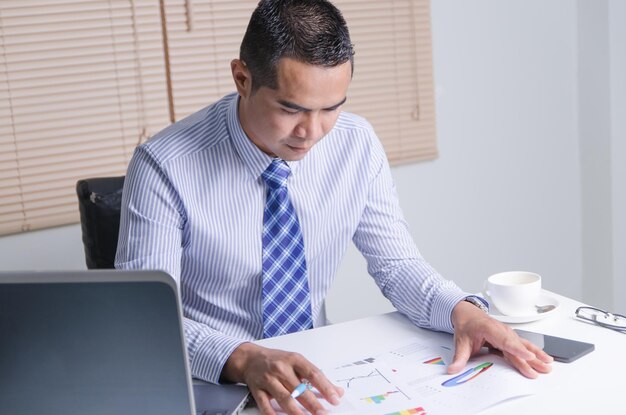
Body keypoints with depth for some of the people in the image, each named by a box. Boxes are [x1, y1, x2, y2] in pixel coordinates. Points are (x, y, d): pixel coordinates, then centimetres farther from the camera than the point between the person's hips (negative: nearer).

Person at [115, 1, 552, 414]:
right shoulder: (165, 167, -16)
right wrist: (242, 359, -35)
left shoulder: (357, 143, -4)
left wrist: (461, 310, -16)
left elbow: (395, 262, 4)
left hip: (314, 378, 3)